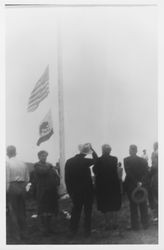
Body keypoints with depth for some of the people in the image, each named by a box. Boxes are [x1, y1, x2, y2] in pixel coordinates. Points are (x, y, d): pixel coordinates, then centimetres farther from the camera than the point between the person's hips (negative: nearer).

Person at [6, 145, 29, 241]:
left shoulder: (7, 163, -11)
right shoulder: (23, 163, 3)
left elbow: (7, 179, -12)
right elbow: (27, 179, 7)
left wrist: (6, 190, -3)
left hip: (12, 187, -4)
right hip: (22, 187, 5)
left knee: (13, 211, 5)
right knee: (22, 211, 14)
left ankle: (16, 234, 7)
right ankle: (23, 233, 22)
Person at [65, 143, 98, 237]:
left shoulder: (69, 162, -4)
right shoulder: (85, 161, -16)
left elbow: (67, 178, -1)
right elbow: (96, 159, 5)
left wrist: (70, 191, 8)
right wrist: (92, 148, 10)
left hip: (75, 191, 4)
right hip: (87, 191, -4)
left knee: (76, 210, 15)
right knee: (88, 211, 8)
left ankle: (73, 231, 17)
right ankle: (87, 232, 11)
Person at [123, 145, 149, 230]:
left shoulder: (126, 160, -9)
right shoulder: (143, 160, -1)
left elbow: (128, 173, -17)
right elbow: (146, 172, -10)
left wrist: (136, 182, -15)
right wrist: (141, 182, -17)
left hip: (131, 185, -2)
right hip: (142, 185, 2)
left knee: (133, 206, 6)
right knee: (143, 205, 13)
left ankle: (135, 225, 9)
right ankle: (145, 224, 19)